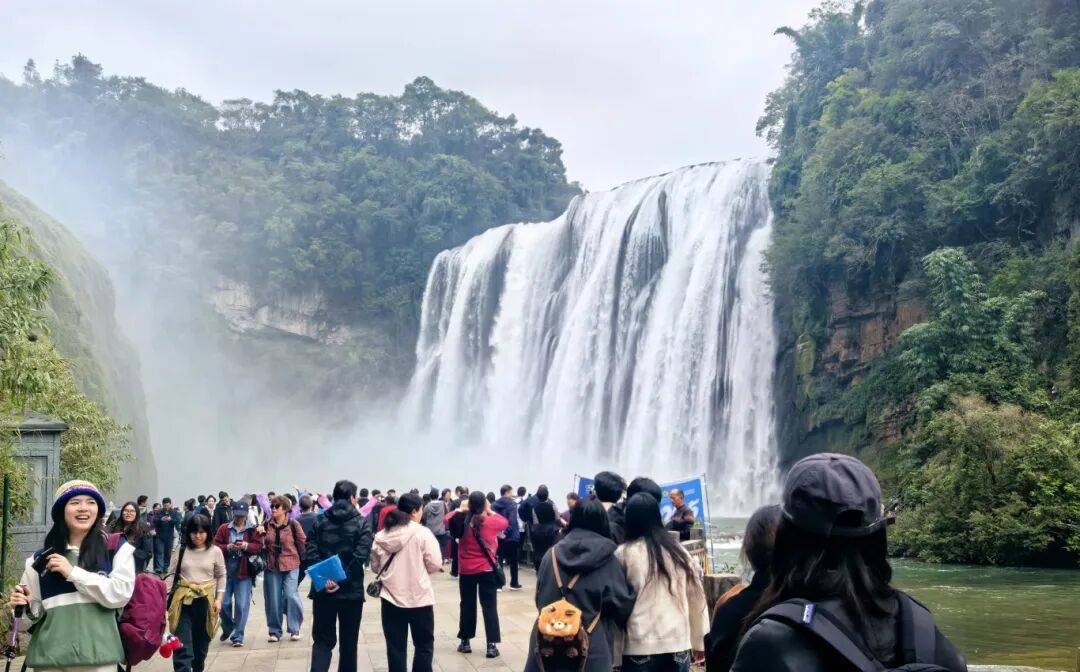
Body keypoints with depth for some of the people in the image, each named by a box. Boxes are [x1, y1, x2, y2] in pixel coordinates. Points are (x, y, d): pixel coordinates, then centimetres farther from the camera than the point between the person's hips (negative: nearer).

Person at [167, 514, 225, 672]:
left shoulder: (215, 552, 1)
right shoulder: (181, 550, -1)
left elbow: (221, 576, 10)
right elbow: (171, 574, 4)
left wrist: (218, 599, 2)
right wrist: (169, 596, -5)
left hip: (205, 601, 1)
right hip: (183, 600, -1)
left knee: (201, 643, 12)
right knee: (182, 645, -10)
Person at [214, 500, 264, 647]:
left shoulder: (252, 530, 4)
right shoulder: (224, 529, 7)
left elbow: (259, 546, -1)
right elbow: (215, 545, 3)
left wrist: (246, 546, -18)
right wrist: (227, 547, -14)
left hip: (244, 572, -1)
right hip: (226, 570, 1)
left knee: (241, 605, -4)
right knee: (224, 603, 4)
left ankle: (238, 637, 5)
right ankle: (227, 629, 32)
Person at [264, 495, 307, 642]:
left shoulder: (293, 524, -7)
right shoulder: (267, 525, 4)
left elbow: (302, 542, 1)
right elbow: (263, 543, 17)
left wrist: (300, 558, 8)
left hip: (290, 566, -3)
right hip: (272, 566, 3)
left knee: (291, 596, -8)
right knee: (273, 599, 5)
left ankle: (294, 630, 6)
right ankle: (274, 631, 16)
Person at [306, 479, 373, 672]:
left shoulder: (320, 521, 5)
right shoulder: (361, 523, -2)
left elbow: (310, 552, -6)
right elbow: (360, 556, -14)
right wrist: (342, 580, -14)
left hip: (323, 589, 2)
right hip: (351, 590, -2)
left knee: (323, 639, 6)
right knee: (348, 641, 12)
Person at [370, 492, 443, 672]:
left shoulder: (382, 535, 1)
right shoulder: (422, 533, -10)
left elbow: (375, 566, 9)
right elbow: (435, 564, -10)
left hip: (391, 597, 4)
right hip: (419, 597, -3)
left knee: (395, 646, 9)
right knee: (424, 645, 9)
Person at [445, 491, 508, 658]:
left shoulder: (462, 521, -10)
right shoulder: (491, 522, -12)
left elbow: (447, 519, 9)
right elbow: (505, 523, 9)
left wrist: (460, 509, 16)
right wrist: (490, 512, 11)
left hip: (467, 570, 1)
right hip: (487, 570, -1)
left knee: (467, 605, 14)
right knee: (489, 607, 3)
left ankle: (465, 642, 20)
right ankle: (492, 645, -1)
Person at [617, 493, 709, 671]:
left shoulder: (624, 553, -4)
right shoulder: (678, 551, 8)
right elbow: (697, 598, 14)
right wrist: (699, 642, 23)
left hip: (639, 646, -3)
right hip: (678, 643, 3)